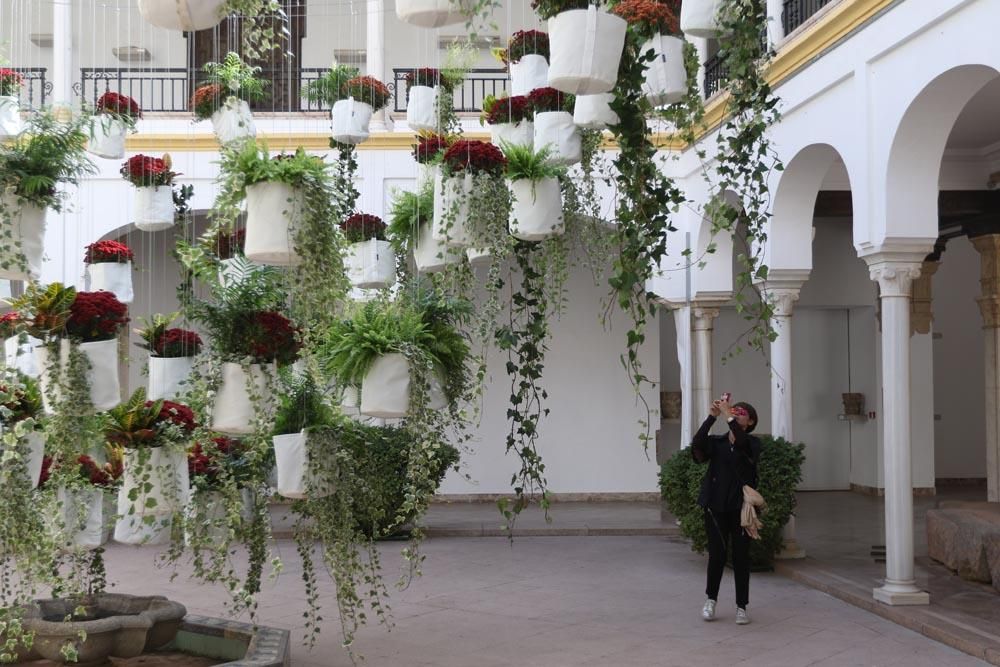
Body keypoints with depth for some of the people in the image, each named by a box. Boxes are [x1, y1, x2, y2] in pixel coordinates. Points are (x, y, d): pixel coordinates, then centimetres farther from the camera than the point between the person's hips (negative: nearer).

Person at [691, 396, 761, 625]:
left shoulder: (752, 443, -1)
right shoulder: (716, 442, 5)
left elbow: (742, 442, -26)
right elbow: (697, 444, -17)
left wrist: (728, 417, -32)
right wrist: (712, 416, -23)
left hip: (741, 507, -1)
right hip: (716, 506, 1)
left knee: (741, 556, 2)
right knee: (716, 554, 2)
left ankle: (742, 606, 13)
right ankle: (711, 599, 22)